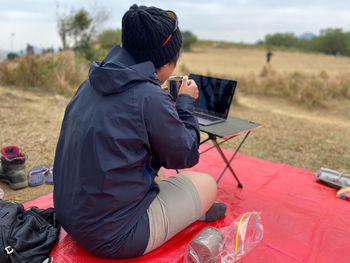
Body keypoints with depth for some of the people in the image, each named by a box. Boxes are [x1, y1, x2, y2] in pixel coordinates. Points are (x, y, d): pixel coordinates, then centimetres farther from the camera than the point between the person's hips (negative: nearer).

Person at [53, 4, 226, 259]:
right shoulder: (149, 96, -24)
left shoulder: (91, 84, 0)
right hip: (111, 237, -8)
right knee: (207, 183, 8)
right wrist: (186, 102, 1)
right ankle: (195, 211, 39)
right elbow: (186, 157, -10)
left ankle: (193, 210, 41)